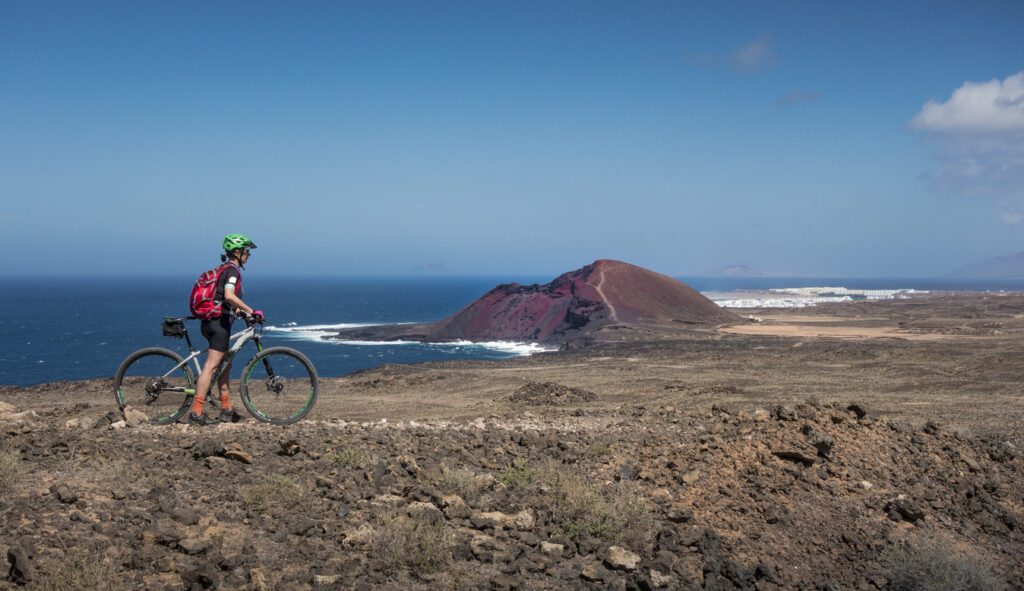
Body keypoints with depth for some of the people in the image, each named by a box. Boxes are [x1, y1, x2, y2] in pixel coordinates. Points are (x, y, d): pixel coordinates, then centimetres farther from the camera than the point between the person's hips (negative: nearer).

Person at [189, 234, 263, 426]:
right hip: (220, 322, -10)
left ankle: (226, 410, 21)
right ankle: (196, 413, -12)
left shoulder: (223, 269, 19)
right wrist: (251, 311, -25)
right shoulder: (232, 271, -12)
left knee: (225, 365, 15)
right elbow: (229, 296, -28)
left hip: (211, 321, 10)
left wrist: (237, 310, 32)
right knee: (211, 366, -10)